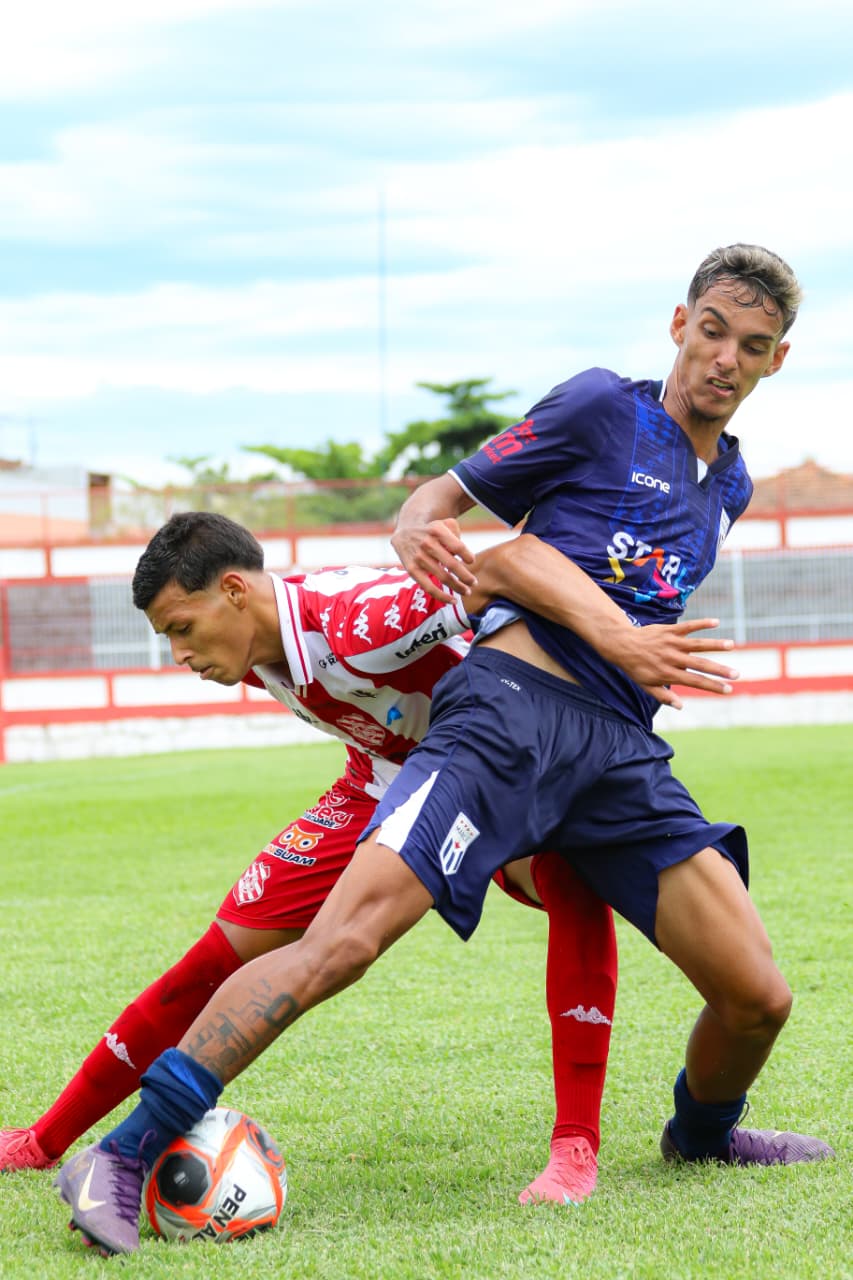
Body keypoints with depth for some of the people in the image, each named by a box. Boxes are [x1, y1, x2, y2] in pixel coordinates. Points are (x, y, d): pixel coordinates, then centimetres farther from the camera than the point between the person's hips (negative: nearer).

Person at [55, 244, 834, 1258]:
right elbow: (445, 496, 5)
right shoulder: (602, 407, 4)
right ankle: (122, 1160, -24)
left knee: (757, 996, -2)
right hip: (514, 705, -6)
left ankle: (702, 1133, 33)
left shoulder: (729, 485, 22)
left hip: (623, 752, 6)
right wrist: (420, 536, -15)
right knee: (346, 935, -25)